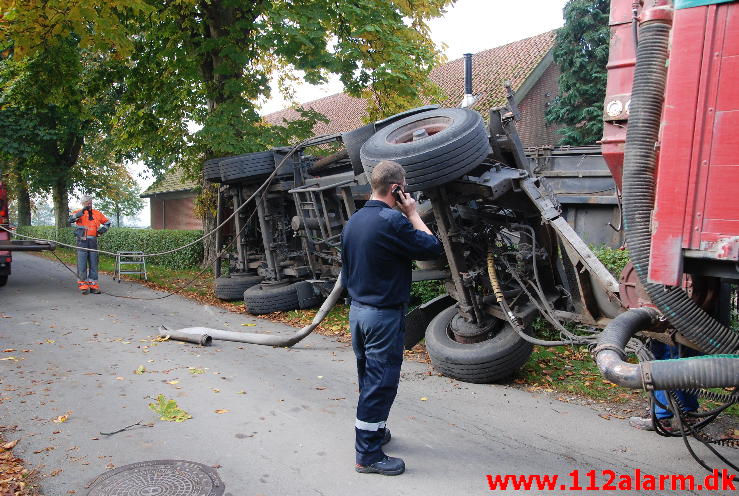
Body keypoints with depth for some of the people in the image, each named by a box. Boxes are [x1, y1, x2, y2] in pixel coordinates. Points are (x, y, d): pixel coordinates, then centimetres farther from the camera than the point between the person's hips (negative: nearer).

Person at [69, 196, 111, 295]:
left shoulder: (97, 213, 11)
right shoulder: (78, 212, 1)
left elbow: (107, 222, 22)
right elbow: (71, 220, -19)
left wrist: (102, 230, 5)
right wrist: (82, 211, -24)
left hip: (93, 242, 3)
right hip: (82, 242, -3)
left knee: (93, 264, 6)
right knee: (82, 264, -2)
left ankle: (93, 286, 13)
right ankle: (83, 286, 5)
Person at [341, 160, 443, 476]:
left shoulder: (354, 220, 7)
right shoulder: (391, 220, -21)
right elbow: (432, 248, -14)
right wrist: (413, 214, -5)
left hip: (358, 309, 9)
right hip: (384, 315, -9)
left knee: (369, 379, 22)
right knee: (380, 385, 2)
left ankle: (374, 431, 40)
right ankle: (368, 456, 13)